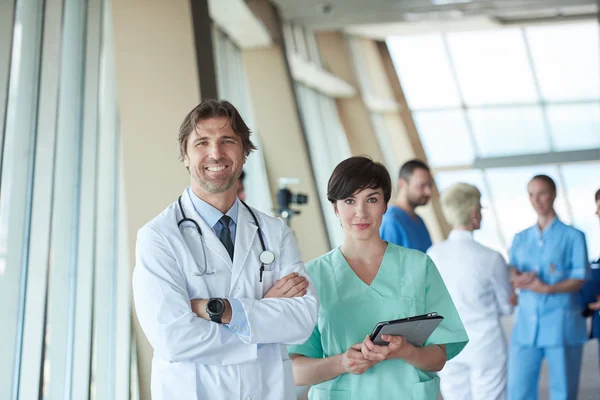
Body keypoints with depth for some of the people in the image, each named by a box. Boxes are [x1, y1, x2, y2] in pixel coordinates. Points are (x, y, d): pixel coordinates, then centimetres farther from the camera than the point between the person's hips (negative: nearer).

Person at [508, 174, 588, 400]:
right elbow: (511, 273, 9)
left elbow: (579, 279, -6)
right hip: (526, 324, 4)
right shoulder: (520, 239, 15)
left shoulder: (572, 236, 2)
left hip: (562, 325, -3)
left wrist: (545, 288, -21)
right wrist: (517, 278, -15)